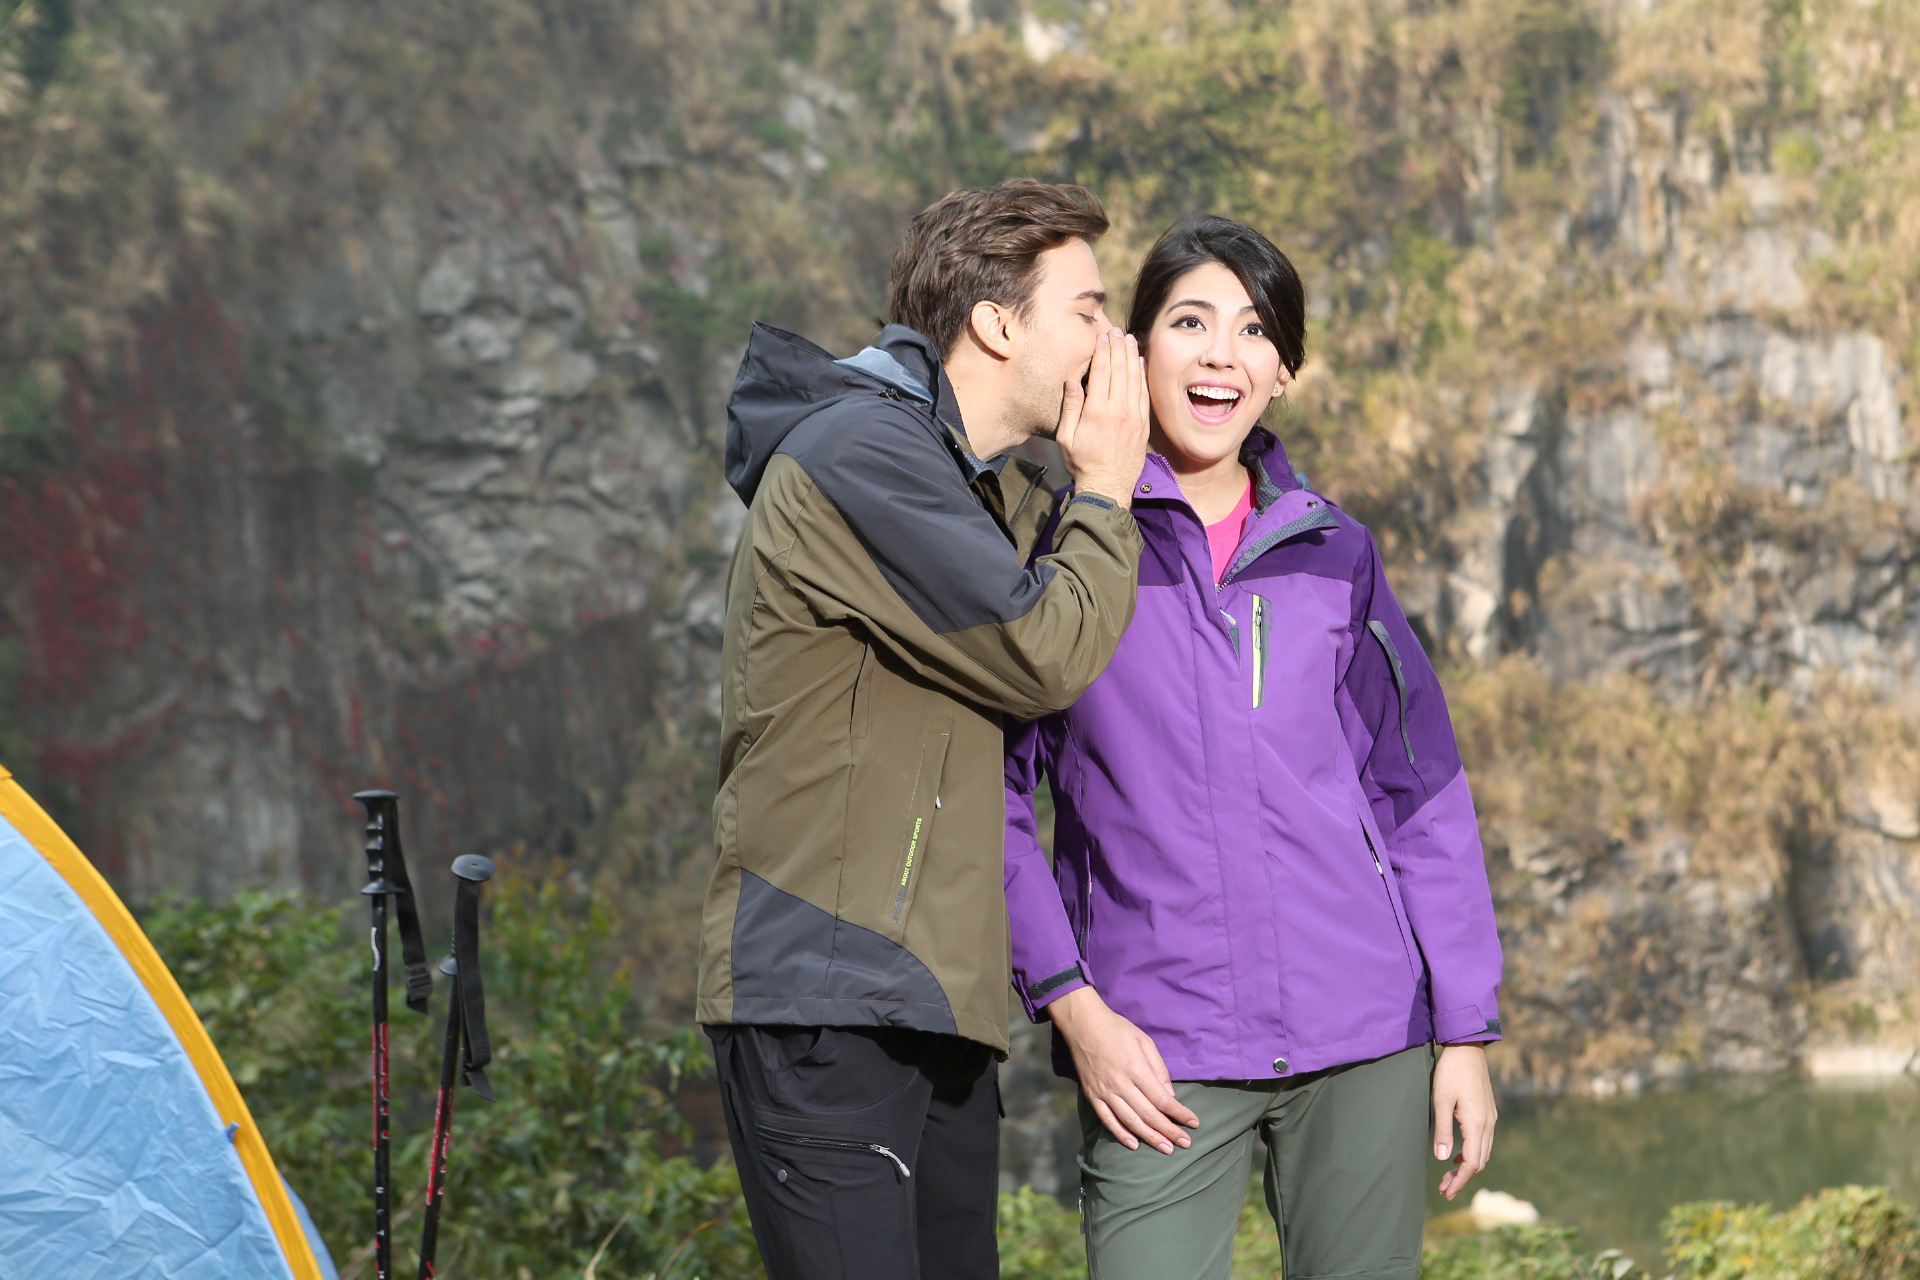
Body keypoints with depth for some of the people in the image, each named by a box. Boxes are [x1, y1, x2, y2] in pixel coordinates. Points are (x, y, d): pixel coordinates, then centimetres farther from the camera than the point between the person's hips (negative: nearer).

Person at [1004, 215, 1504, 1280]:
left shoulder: (1333, 553, 10)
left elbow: (1421, 797, 12)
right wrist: (1071, 1006, -8)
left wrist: (1467, 1032, 7)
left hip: (1364, 1036, 3)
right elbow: (990, 799, 1)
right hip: (1159, 1053, -3)